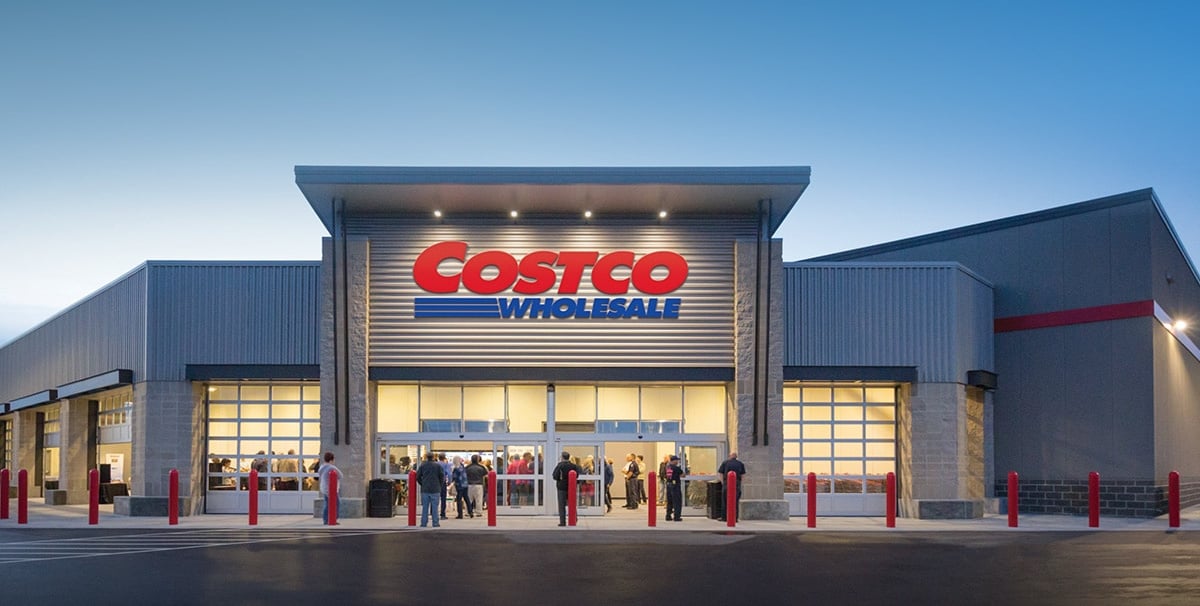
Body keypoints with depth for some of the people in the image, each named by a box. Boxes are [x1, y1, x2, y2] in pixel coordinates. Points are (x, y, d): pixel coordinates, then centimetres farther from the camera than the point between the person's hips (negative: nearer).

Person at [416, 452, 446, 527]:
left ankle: (424, 523, 5)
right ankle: (435, 523, 2)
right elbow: (442, 477, -3)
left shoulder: (422, 465, 2)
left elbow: (418, 477, 2)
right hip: (435, 490, -1)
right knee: (434, 506, 2)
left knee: (425, 507, 5)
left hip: (425, 489, 1)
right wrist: (440, 486, 10)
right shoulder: (438, 466, -2)